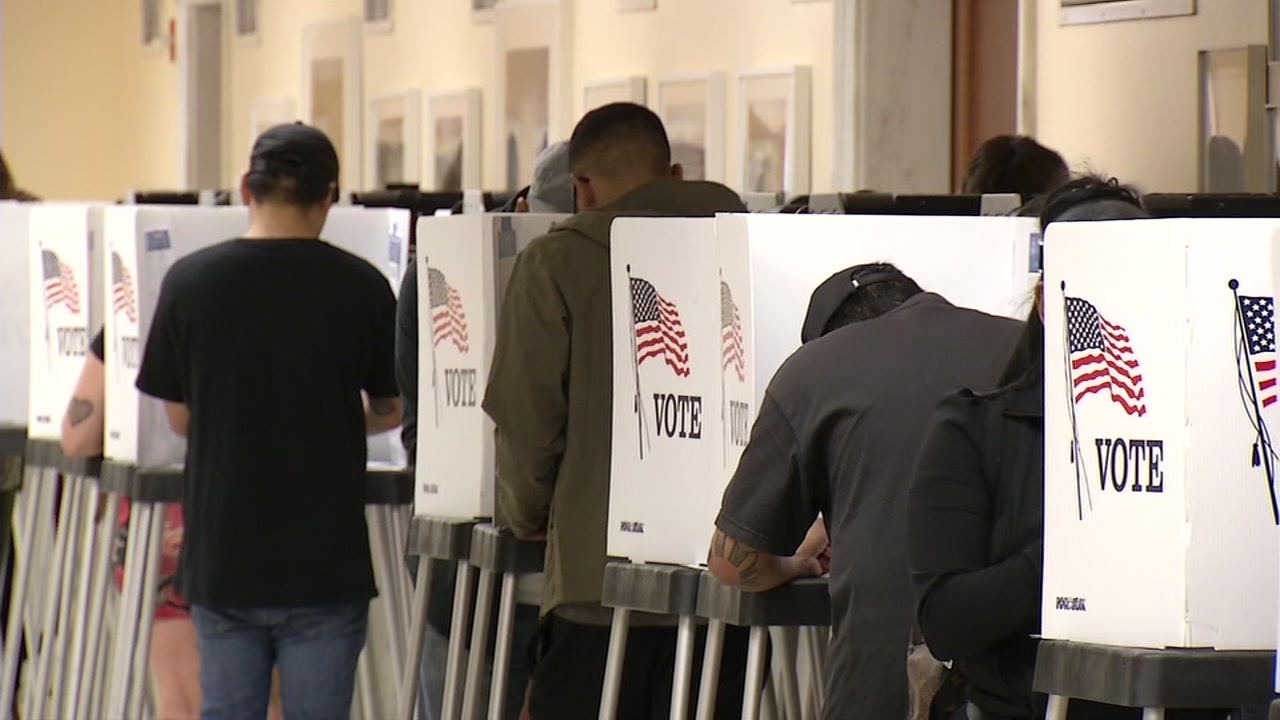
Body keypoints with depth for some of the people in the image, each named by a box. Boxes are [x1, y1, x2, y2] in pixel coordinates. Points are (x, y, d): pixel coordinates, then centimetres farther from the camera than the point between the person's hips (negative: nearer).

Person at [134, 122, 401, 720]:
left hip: (220, 553, 2)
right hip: (324, 559, -2)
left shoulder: (189, 280, -4)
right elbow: (390, 410, 7)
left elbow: (179, 417, 5)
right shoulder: (360, 287, -7)